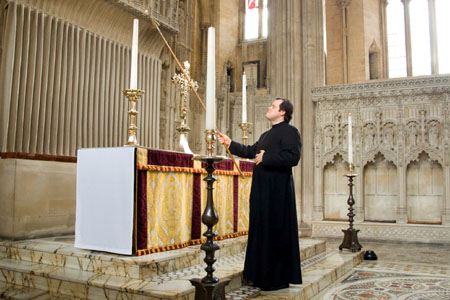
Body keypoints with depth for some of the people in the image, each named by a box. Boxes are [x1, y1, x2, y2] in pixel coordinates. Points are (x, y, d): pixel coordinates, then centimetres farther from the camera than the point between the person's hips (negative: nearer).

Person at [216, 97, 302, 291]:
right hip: (262, 190, 9)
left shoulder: (289, 131, -8)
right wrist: (230, 143, 26)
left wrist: (266, 157, -16)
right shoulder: (266, 135, 21)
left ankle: (278, 278, 10)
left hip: (277, 192, -9)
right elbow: (250, 151, 31)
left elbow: (293, 157, -22)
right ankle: (262, 275, 23)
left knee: (275, 233, -3)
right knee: (261, 231, 13)